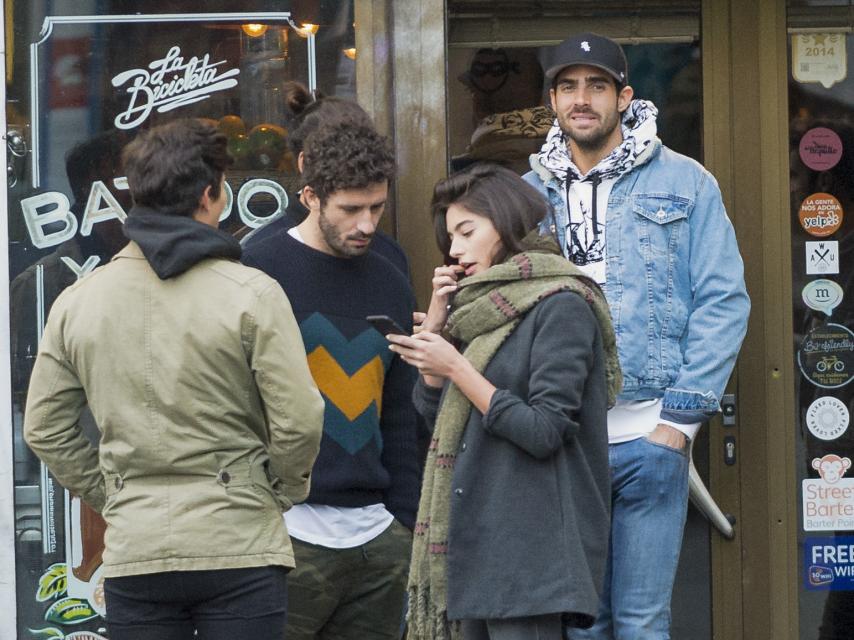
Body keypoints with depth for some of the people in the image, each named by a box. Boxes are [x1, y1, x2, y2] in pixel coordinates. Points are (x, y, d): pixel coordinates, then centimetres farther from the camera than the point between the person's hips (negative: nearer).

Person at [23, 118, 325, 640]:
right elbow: (298, 421, -10)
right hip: (240, 548, -3)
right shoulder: (251, 294, -7)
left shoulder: (76, 301, 5)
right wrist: (283, 491, 7)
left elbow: (44, 429, 10)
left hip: (133, 554, 3)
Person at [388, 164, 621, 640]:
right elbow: (431, 410, 18)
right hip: (476, 538, 8)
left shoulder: (561, 306, -8)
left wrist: (456, 368, -14)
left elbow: (543, 431, -16)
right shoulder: (483, 307, 17)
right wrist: (435, 322, 7)